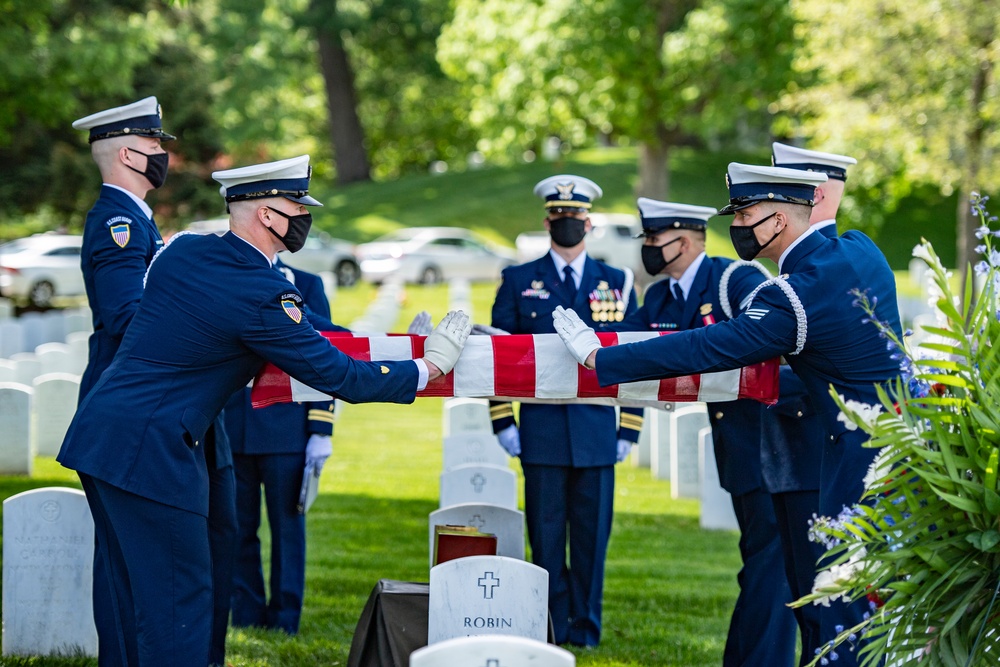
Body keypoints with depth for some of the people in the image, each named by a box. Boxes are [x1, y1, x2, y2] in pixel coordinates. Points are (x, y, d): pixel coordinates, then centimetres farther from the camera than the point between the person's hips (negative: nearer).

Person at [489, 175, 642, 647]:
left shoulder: (617, 284, 10)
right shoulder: (519, 281, 8)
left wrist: (629, 429, 5)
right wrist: (502, 421, 0)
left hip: (597, 430, 1)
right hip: (542, 429, -1)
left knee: (592, 533, 2)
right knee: (546, 536, 0)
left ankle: (585, 626, 12)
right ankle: (553, 626, 8)